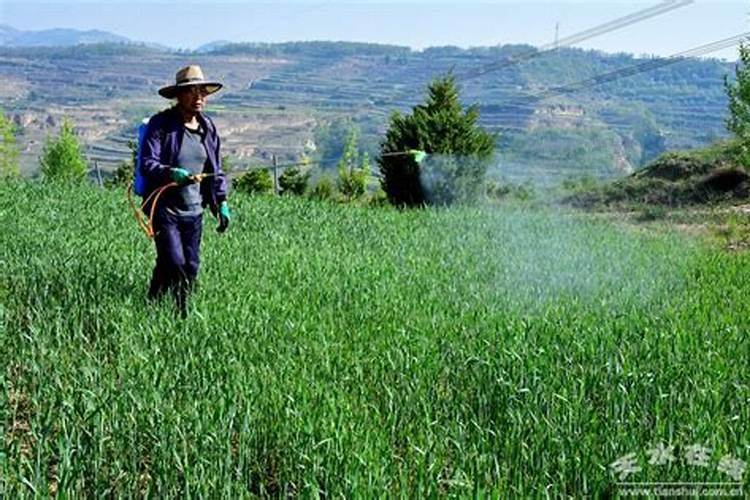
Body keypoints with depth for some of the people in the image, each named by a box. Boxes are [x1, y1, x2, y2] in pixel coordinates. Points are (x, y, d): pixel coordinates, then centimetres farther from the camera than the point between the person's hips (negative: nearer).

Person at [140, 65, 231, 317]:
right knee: (173, 263, -12)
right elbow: (147, 163, -15)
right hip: (165, 208, -6)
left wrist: (221, 202, 13)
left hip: (194, 210, 6)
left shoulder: (208, 127, 10)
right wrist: (171, 173, -33)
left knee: (191, 267, 9)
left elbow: (216, 169, 17)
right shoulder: (161, 124, -9)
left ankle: (184, 313, 24)